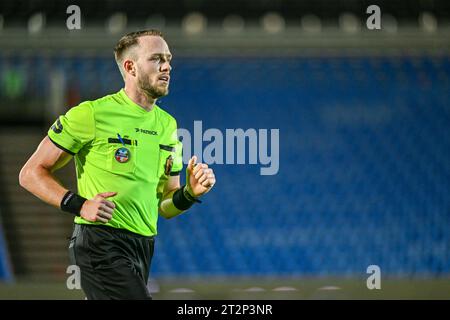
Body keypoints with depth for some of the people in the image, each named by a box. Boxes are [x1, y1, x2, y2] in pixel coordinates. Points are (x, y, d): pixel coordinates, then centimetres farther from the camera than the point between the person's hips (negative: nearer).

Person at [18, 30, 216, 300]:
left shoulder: (168, 124, 15)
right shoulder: (92, 114, -6)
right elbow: (32, 173, -4)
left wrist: (190, 193, -2)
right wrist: (78, 205, -18)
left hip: (143, 247, 7)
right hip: (101, 244, -7)